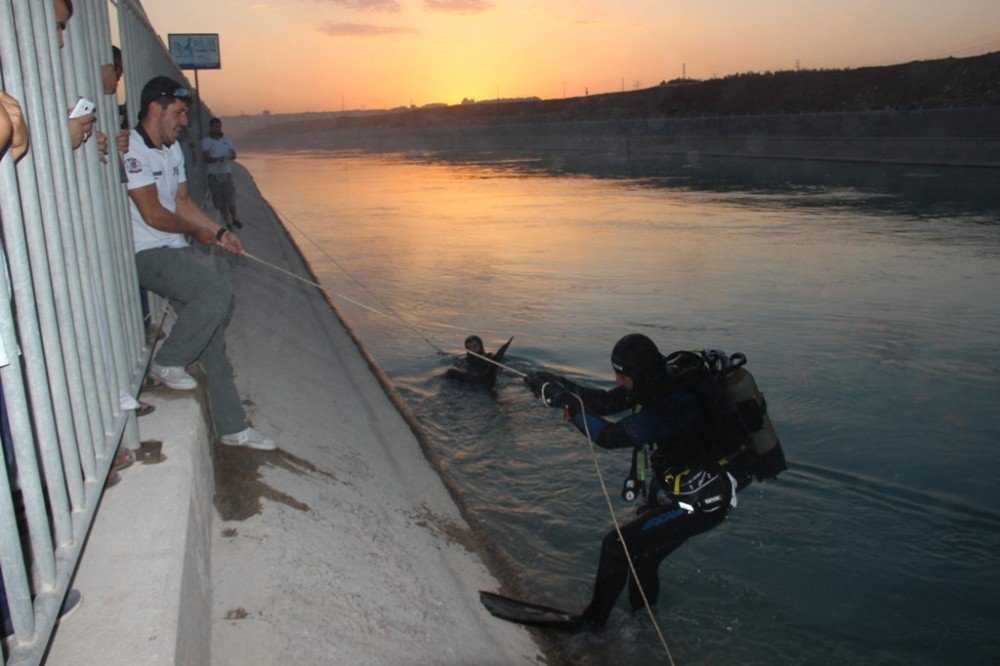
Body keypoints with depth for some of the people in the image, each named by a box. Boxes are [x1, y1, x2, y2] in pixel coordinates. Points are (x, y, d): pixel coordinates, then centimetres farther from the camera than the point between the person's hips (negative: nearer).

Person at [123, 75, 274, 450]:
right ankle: (166, 363, -7)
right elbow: (152, 214, -18)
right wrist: (198, 231, -3)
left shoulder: (172, 148, 15)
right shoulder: (131, 150, -15)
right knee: (218, 291, -29)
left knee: (213, 339, 4)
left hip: (176, 251, 9)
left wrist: (219, 232, 7)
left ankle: (232, 427, 11)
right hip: (147, 254, -9)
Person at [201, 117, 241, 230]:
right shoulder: (206, 141, 0)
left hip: (227, 173, 2)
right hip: (213, 174, -2)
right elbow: (205, 157, -9)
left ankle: (234, 220, 18)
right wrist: (217, 159, -27)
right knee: (220, 201, 1)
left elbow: (234, 154, 7)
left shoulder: (226, 139, 11)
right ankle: (228, 223, 10)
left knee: (231, 199, -2)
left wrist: (230, 156, -18)